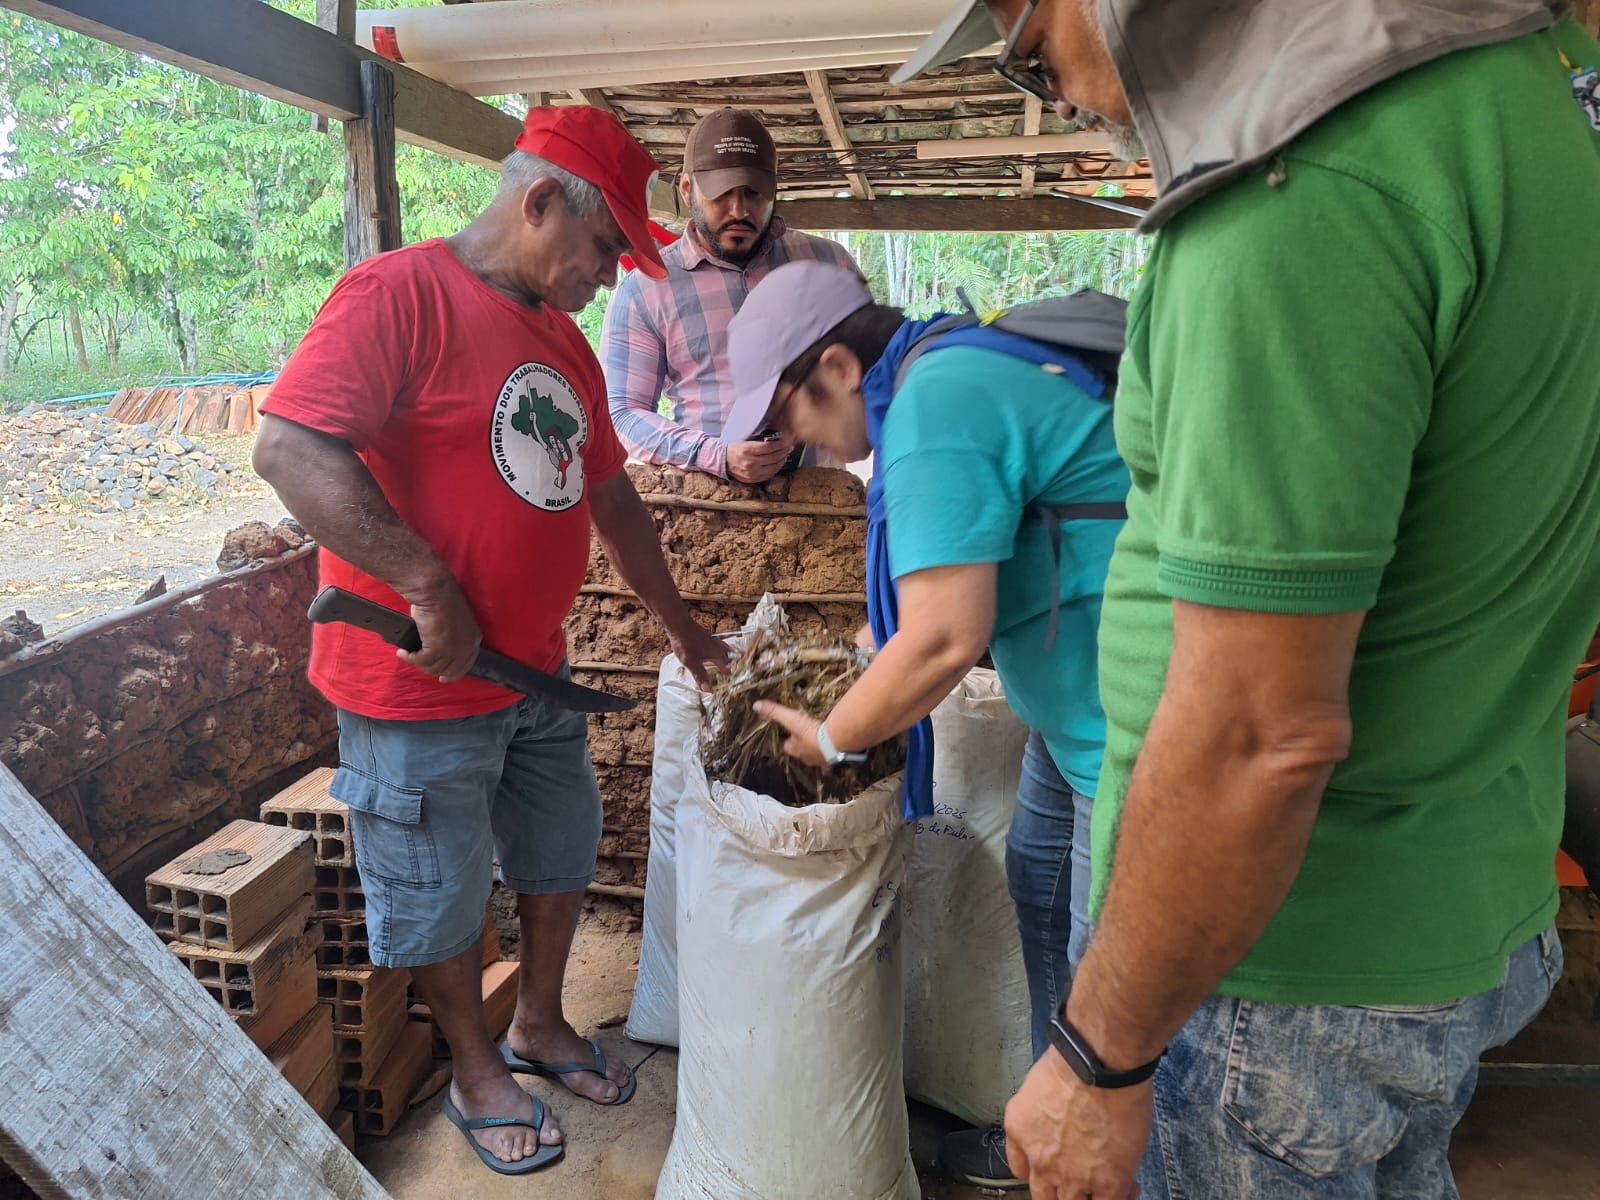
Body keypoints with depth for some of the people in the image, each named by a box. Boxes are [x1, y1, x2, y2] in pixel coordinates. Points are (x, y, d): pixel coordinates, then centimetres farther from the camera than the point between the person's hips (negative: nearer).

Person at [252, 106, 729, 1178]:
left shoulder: (564, 342, 11)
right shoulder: (401, 293, -16)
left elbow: (609, 497, 18)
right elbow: (290, 448, -26)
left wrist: (681, 628, 21)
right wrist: (432, 592, -27)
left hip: (538, 675, 8)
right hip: (421, 689, -8)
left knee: (562, 858, 20)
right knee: (444, 900, 10)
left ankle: (541, 1028, 44)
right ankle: (478, 1075, 34)